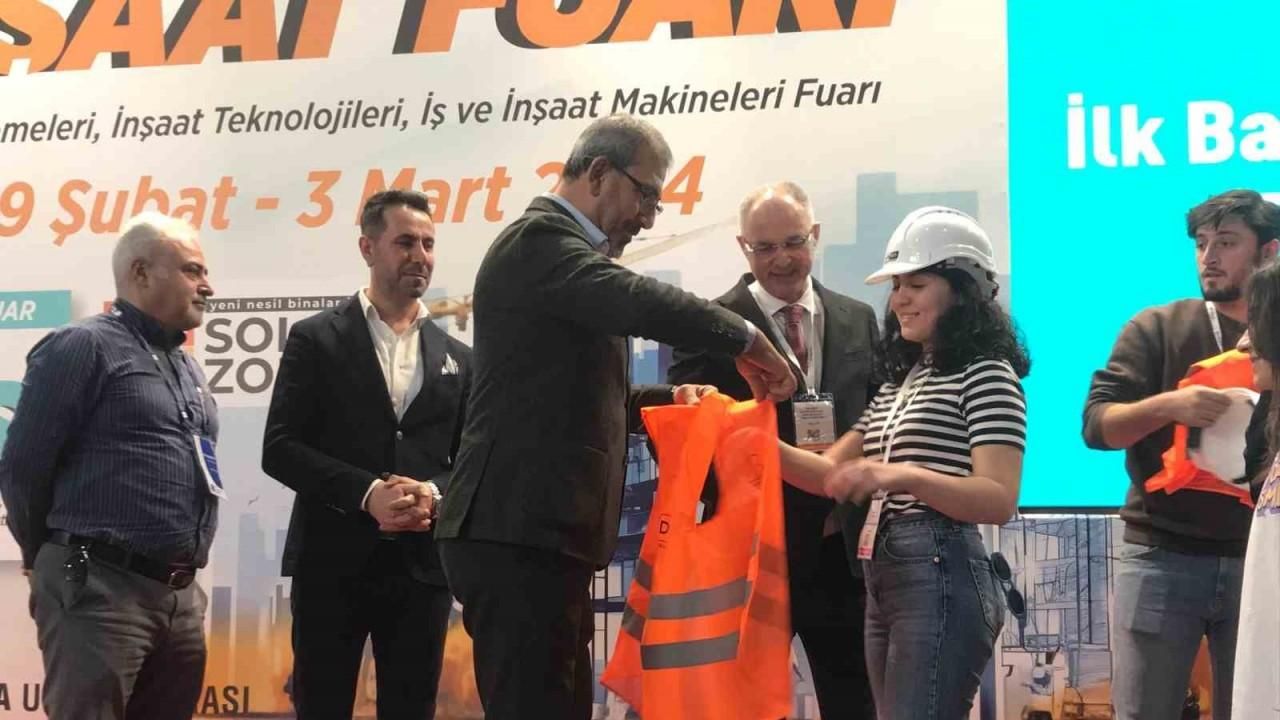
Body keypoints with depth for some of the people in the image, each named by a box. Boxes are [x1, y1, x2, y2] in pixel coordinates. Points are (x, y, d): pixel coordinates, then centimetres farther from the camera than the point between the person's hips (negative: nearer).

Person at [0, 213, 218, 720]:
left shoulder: (186, 367, 20)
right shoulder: (83, 347, -5)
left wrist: (180, 572, 18)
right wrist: (60, 560, 6)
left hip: (182, 597, 8)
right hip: (100, 591, -8)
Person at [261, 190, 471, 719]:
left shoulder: (456, 358, 14)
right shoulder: (316, 339, 3)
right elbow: (280, 449, -4)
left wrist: (434, 495, -11)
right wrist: (368, 493, -16)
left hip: (423, 566, 3)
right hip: (333, 562, -3)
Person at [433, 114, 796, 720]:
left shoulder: (559, 245, 23)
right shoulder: (539, 238, -9)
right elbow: (640, 304, -27)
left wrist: (666, 398, 15)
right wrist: (748, 342, -13)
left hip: (542, 535, 11)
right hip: (516, 536, -11)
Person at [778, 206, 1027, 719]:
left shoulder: (986, 374, -6)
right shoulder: (900, 380, 20)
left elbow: (1000, 501, -17)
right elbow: (830, 475, 16)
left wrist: (904, 476, -31)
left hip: (941, 579, -9)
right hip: (883, 580, 9)